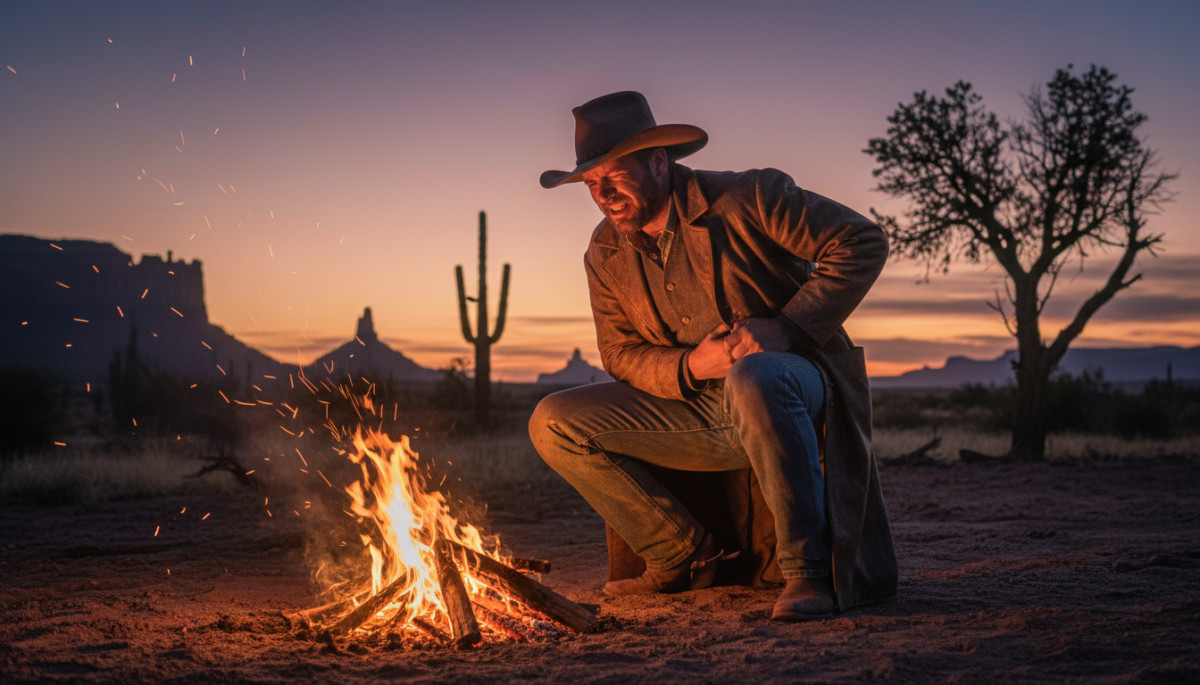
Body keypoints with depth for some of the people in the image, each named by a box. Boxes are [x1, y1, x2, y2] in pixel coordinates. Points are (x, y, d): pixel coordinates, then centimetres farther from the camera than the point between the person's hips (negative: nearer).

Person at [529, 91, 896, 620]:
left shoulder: (746, 199, -12)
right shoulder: (605, 255, 4)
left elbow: (863, 242, -13)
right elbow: (621, 356, 8)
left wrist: (785, 327, -22)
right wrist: (691, 365, -14)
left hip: (793, 379, -6)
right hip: (698, 410, 6)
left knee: (752, 377, -42)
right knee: (554, 423, -6)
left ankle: (809, 570, -30)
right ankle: (684, 556, 2)